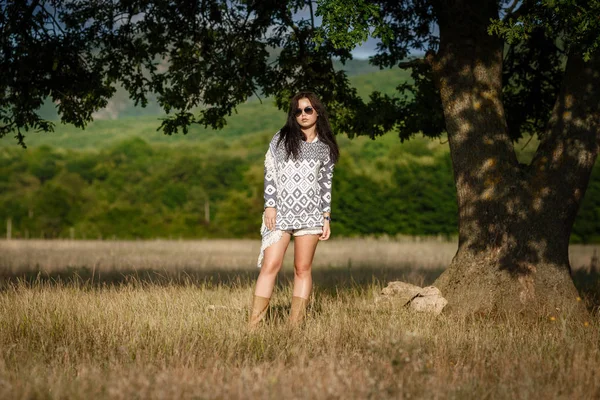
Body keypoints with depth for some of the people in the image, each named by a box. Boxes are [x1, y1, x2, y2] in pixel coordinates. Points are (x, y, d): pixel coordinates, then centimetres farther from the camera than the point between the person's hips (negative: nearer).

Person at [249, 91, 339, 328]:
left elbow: (326, 184, 12)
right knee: (270, 265, -10)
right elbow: (269, 172, 5)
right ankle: (253, 324, -11)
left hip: (310, 214, 2)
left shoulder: (325, 148, 11)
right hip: (280, 212, -1)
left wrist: (327, 218, 6)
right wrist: (270, 205, -4)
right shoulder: (282, 139, 7)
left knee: (302, 269, 0)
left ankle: (296, 325, 2)